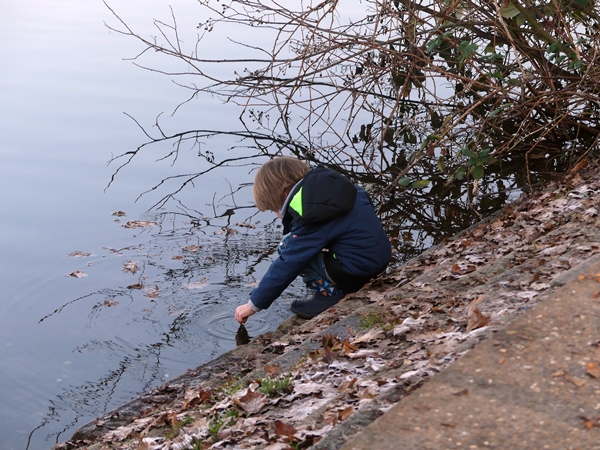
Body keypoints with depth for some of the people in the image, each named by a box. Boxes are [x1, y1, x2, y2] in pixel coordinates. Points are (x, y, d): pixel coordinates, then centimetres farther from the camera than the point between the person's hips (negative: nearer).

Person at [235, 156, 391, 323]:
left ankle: (330, 292, -5)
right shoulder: (331, 184, 2)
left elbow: (285, 267, -16)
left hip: (357, 269, -9)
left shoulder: (310, 221, -19)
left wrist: (254, 304, -6)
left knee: (288, 247, -8)